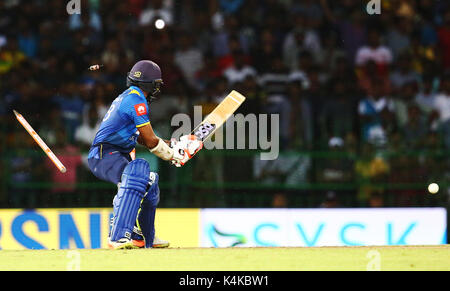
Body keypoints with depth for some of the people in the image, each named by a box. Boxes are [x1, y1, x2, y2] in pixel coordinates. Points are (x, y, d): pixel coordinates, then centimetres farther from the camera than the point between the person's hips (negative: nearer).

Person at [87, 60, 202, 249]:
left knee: (150, 182, 24)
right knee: (135, 180, -34)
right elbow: (151, 142, -12)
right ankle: (119, 237, -45)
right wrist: (174, 156, 1)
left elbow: (142, 138, 22)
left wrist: (173, 145, 20)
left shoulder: (127, 97, 18)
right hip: (105, 154, -11)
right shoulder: (136, 100, -14)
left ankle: (145, 238, 32)